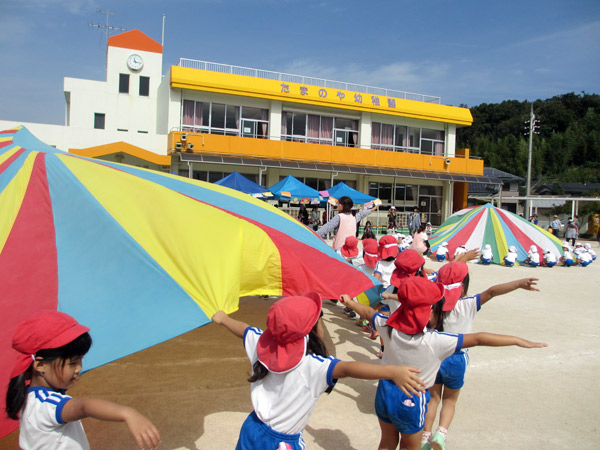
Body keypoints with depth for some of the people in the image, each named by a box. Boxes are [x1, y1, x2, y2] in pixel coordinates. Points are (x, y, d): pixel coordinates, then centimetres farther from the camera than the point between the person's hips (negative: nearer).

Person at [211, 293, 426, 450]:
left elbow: (242, 329, 7)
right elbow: (348, 368, -46)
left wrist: (223, 318, 26)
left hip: (252, 430, 5)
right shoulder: (312, 366, -31)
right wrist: (393, 371, -57)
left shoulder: (263, 344, -12)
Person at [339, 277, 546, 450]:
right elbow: (478, 339, -23)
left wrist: (350, 302, 22)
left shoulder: (389, 327, -16)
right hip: (411, 401, -4)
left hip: (385, 393, 4)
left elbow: (368, 312, 3)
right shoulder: (436, 341, -28)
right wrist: (518, 340, -14)